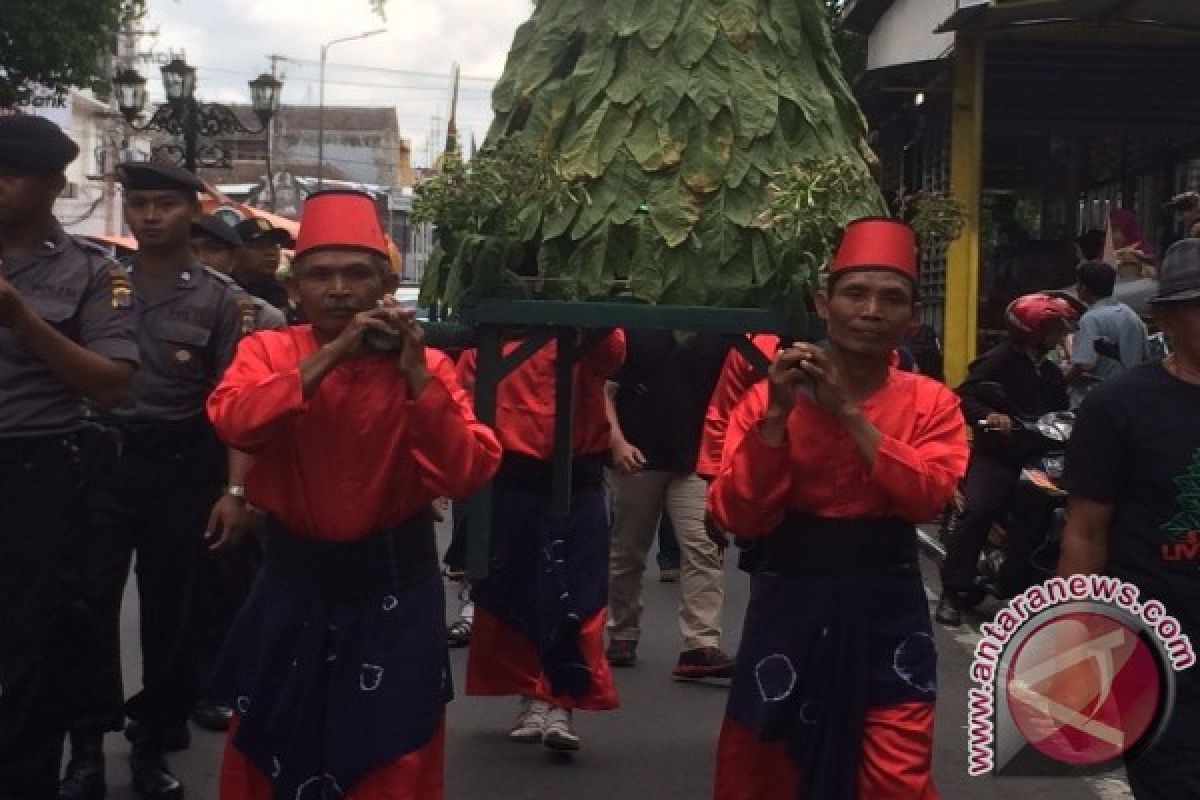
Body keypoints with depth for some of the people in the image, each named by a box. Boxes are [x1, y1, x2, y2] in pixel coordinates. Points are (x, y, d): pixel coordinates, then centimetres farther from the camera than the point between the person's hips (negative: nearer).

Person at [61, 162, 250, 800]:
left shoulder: (219, 301, 2)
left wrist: (234, 489, -8)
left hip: (179, 467, 0)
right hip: (100, 459, 0)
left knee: (169, 609, 7)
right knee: (89, 604, -1)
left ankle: (153, 745, 20)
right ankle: (87, 747, 10)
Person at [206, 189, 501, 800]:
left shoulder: (426, 366, -5)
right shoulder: (268, 351, -3)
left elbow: (466, 474, -16)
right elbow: (234, 422, -24)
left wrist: (416, 376, -24)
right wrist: (333, 352, -27)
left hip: (392, 589, -1)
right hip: (293, 586, 1)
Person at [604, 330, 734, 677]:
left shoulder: (717, 341, 5)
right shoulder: (635, 334, -2)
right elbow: (604, 390, -4)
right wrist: (617, 441, -15)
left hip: (694, 463, 2)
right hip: (638, 459, -1)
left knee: (704, 549, -12)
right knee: (628, 552, 11)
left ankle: (701, 647, -14)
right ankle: (622, 635, 28)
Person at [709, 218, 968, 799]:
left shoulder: (931, 402, 0)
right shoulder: (768, 397, -2)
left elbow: (925, 496, -17)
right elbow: (737, 516, -10)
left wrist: (848, 412, -19)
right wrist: (777, 414, -17)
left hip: (884, 609, 0)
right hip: (789, 604, 1)